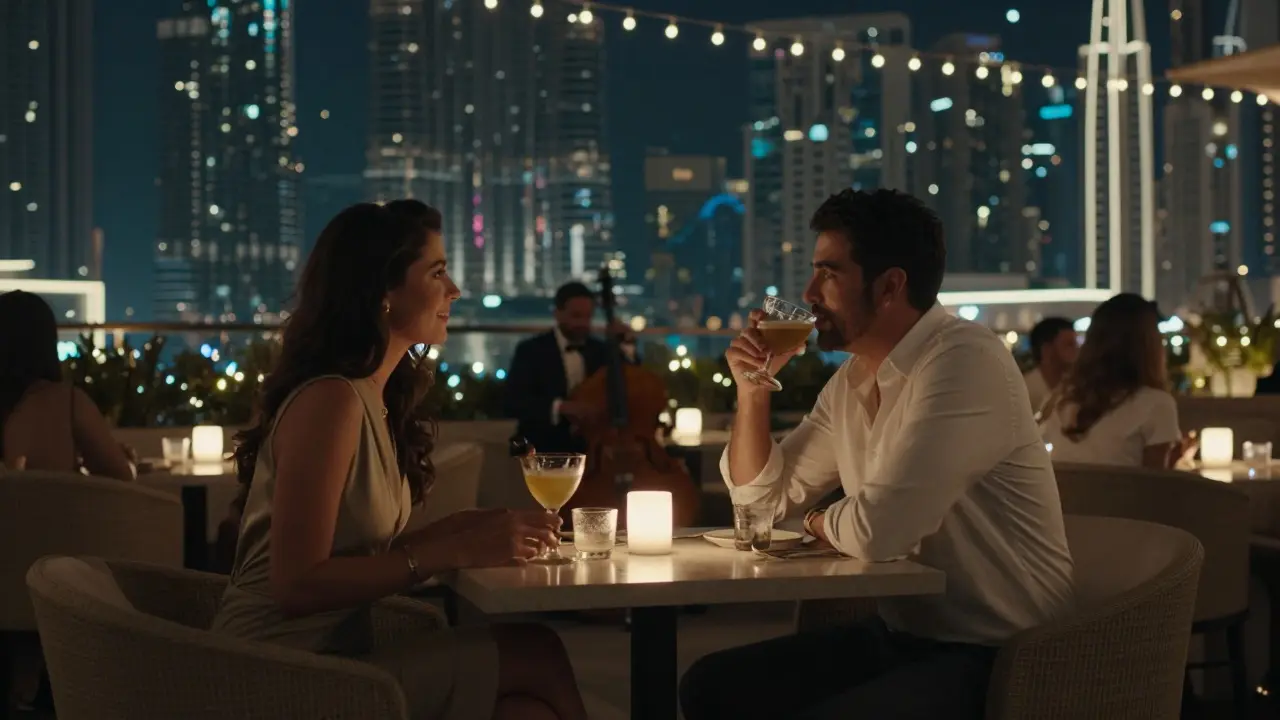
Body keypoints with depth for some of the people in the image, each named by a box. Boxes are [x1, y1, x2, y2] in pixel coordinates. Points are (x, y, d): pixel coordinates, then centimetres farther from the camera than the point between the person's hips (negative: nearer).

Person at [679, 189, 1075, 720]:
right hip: (902, 636, 9)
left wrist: (818, 522, -5)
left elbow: (877, 531, -29)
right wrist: (752, 389, 2)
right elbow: (762, 497, 19)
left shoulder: (965, 362, -21)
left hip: (995, 657, -9)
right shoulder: (851, 380, 8)